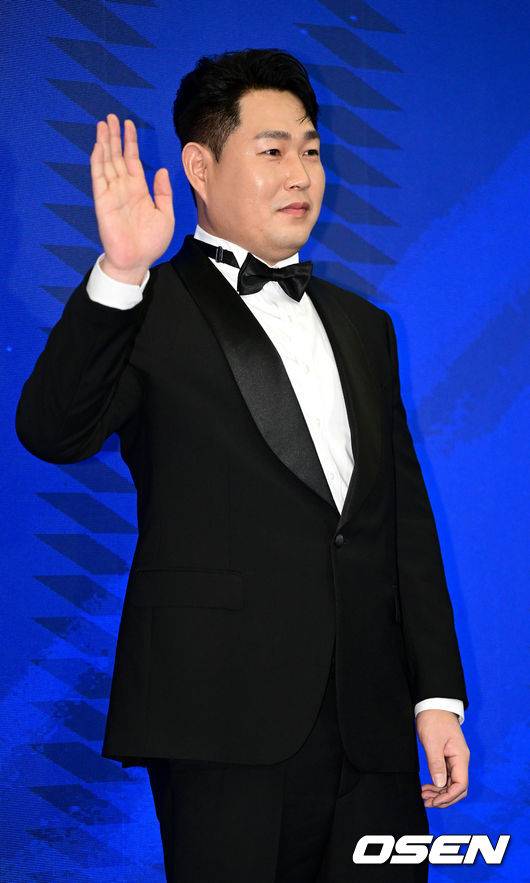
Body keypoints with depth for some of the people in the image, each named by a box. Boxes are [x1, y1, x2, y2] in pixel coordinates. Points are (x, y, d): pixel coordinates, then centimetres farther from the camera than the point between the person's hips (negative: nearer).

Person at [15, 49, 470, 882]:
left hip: (371, 727, 5)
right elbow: (53, 432, -16)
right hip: (226, 721, -5)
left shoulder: (362, 327, 18)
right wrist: (120, 273, -28)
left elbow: (407, 521, 17)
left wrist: (438, 695, 11)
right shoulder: (149, 312, 2)